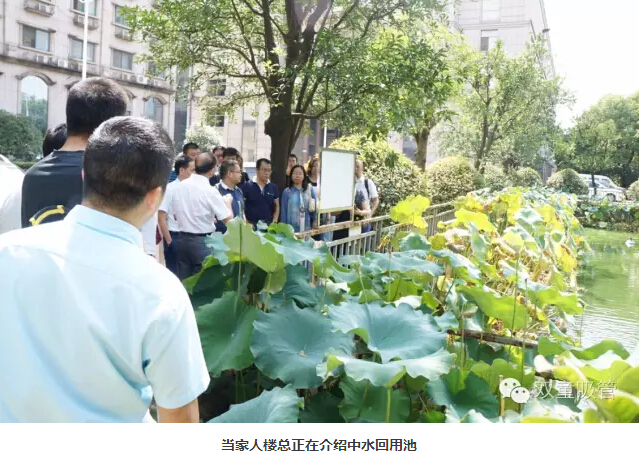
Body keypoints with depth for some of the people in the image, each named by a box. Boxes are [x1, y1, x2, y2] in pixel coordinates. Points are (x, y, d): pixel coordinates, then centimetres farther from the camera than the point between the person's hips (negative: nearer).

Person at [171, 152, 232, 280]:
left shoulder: (180, 186, 3)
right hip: (202, 241, -6)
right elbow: (228, 219, -13)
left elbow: (176, 215, 13)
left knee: (183, 281, 11)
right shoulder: (210, 190, -15)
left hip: (182, 238, 6)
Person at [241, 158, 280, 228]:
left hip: (268, 225, 4)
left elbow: (276, 206, 15)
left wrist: (274, 222, 1)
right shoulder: (246, 186, -4)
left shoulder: (273, 187, 8)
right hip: (251, 225, -3)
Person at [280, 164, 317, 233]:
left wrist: (315, 221, -1)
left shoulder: (310, 190, 2)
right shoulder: (287, 192, -2)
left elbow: (315, 207, 6)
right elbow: (284, 211, 1)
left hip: (307, 228, 2)